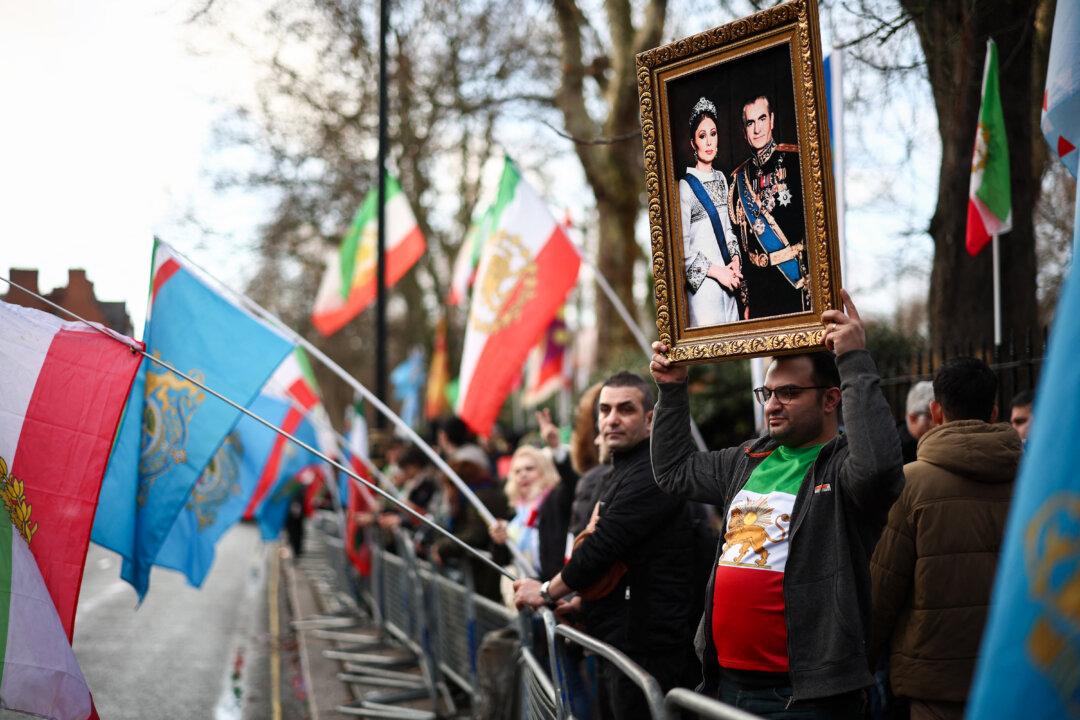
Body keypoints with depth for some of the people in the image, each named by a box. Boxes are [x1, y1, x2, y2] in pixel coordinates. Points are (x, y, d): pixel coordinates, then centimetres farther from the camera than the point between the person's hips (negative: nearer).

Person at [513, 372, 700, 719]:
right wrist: (578, 602, 17)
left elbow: (604, 546, -20)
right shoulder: (625, 471, 19)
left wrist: (548, 592, -7)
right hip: (623, 642, 11)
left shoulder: (652, 473, -16)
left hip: (645, 647, -11)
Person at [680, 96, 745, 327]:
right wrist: (716, 271, -13)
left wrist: (735, 260, 3)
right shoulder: (685, 186, -11)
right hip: (703, 283, -7)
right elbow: (683, 249, -13)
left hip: (728, 279, 7)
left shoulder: (720, 178, 12)